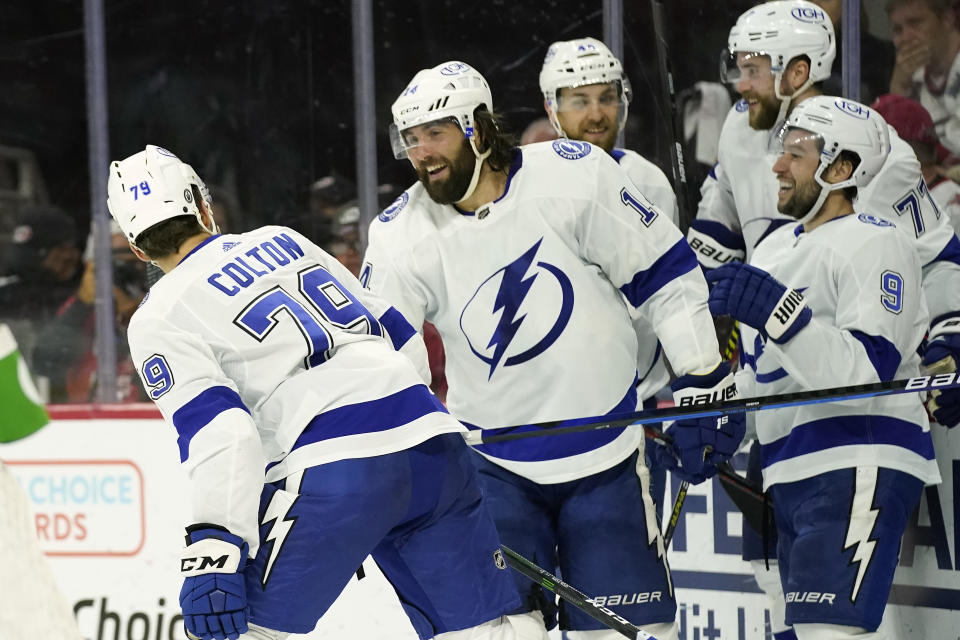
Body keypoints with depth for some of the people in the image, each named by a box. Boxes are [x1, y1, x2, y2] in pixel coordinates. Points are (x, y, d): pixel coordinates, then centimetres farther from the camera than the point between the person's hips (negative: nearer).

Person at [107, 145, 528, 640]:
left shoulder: (159, 320, 6)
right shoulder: (280, 241, 24)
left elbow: (217, 431, -10)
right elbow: (400, 337, 26)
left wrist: (212, 547, -17)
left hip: (334, 469, -6)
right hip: (431, 437, 6)